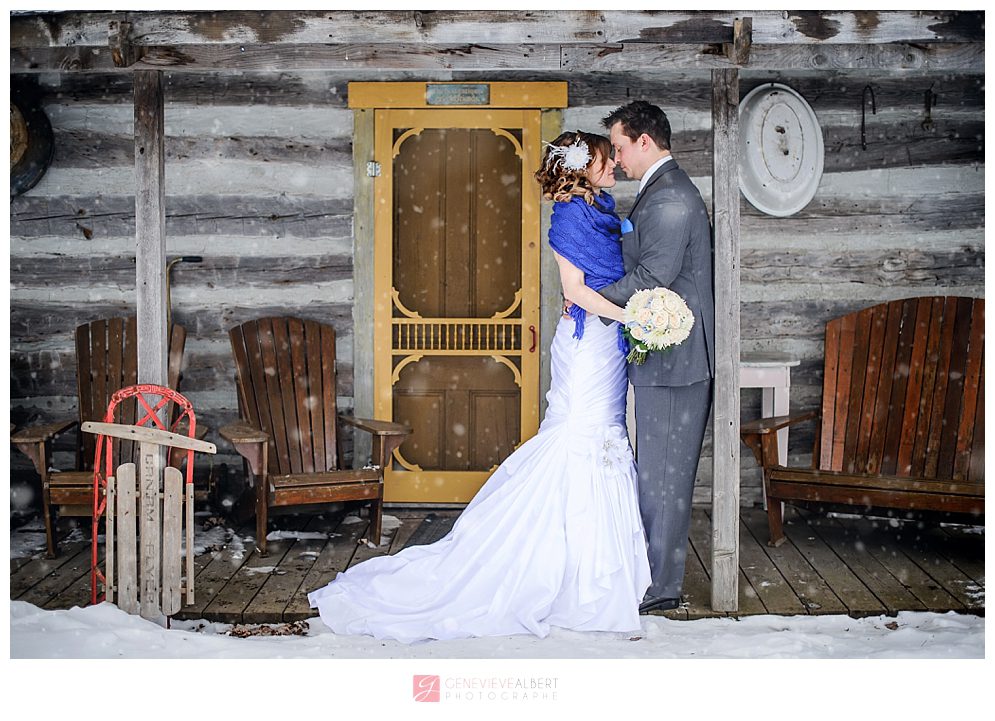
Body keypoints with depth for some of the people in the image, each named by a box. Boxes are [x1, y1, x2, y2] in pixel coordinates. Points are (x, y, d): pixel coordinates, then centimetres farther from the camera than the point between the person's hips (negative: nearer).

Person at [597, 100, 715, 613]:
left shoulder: (669, 198, -17)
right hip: (667, 357, 10)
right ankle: (658, 571, 23)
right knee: (660, 471, 15)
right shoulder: (664, 191, 17)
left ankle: (659, 587, 5)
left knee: (662, 473, -3)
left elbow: (653, 277, -22)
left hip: (671, 359, -10)